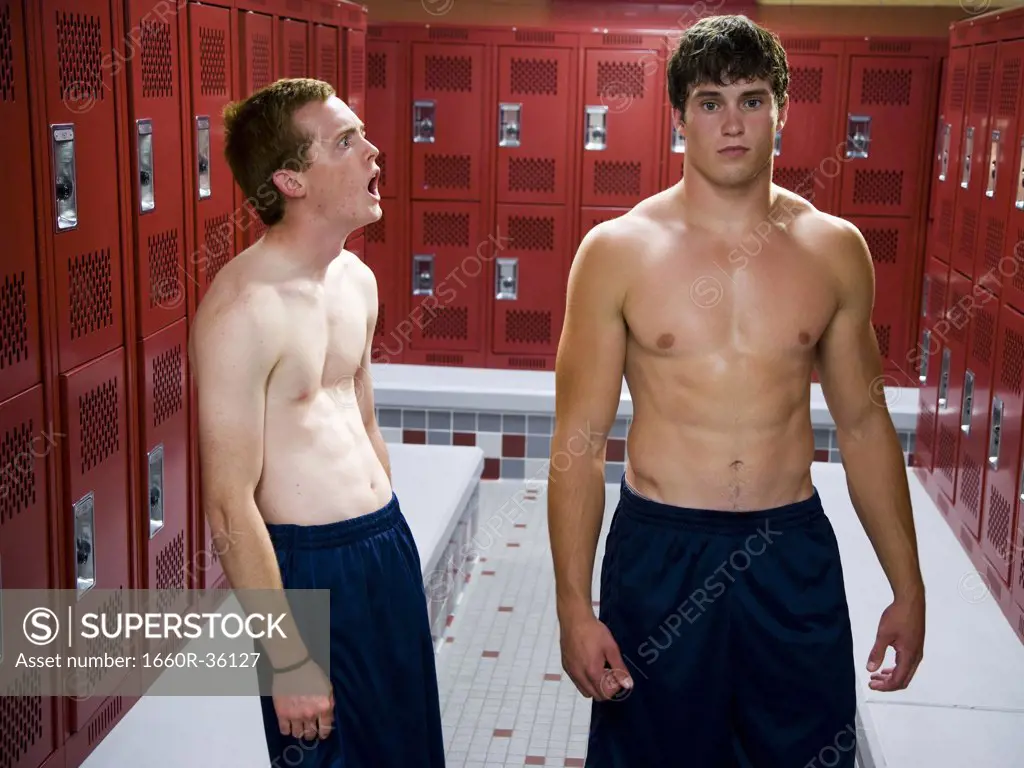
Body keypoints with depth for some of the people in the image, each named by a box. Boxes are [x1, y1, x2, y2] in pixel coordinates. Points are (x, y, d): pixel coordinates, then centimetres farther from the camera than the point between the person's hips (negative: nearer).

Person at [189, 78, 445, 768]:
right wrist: (288, 661, -17)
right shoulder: (243, 309, -20)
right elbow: (230, 504, -20)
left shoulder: (357, 278, 6)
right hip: (310, 566, -8)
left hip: (389, 542, 8)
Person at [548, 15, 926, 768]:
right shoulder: (618, 251, -8)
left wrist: (909, 586, 7)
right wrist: (574, 608, -9)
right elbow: (579, 442, -6)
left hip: (794, 553, 2)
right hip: (660, 552, -2)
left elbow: (864, 424, 7)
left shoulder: (835, 249, -1)